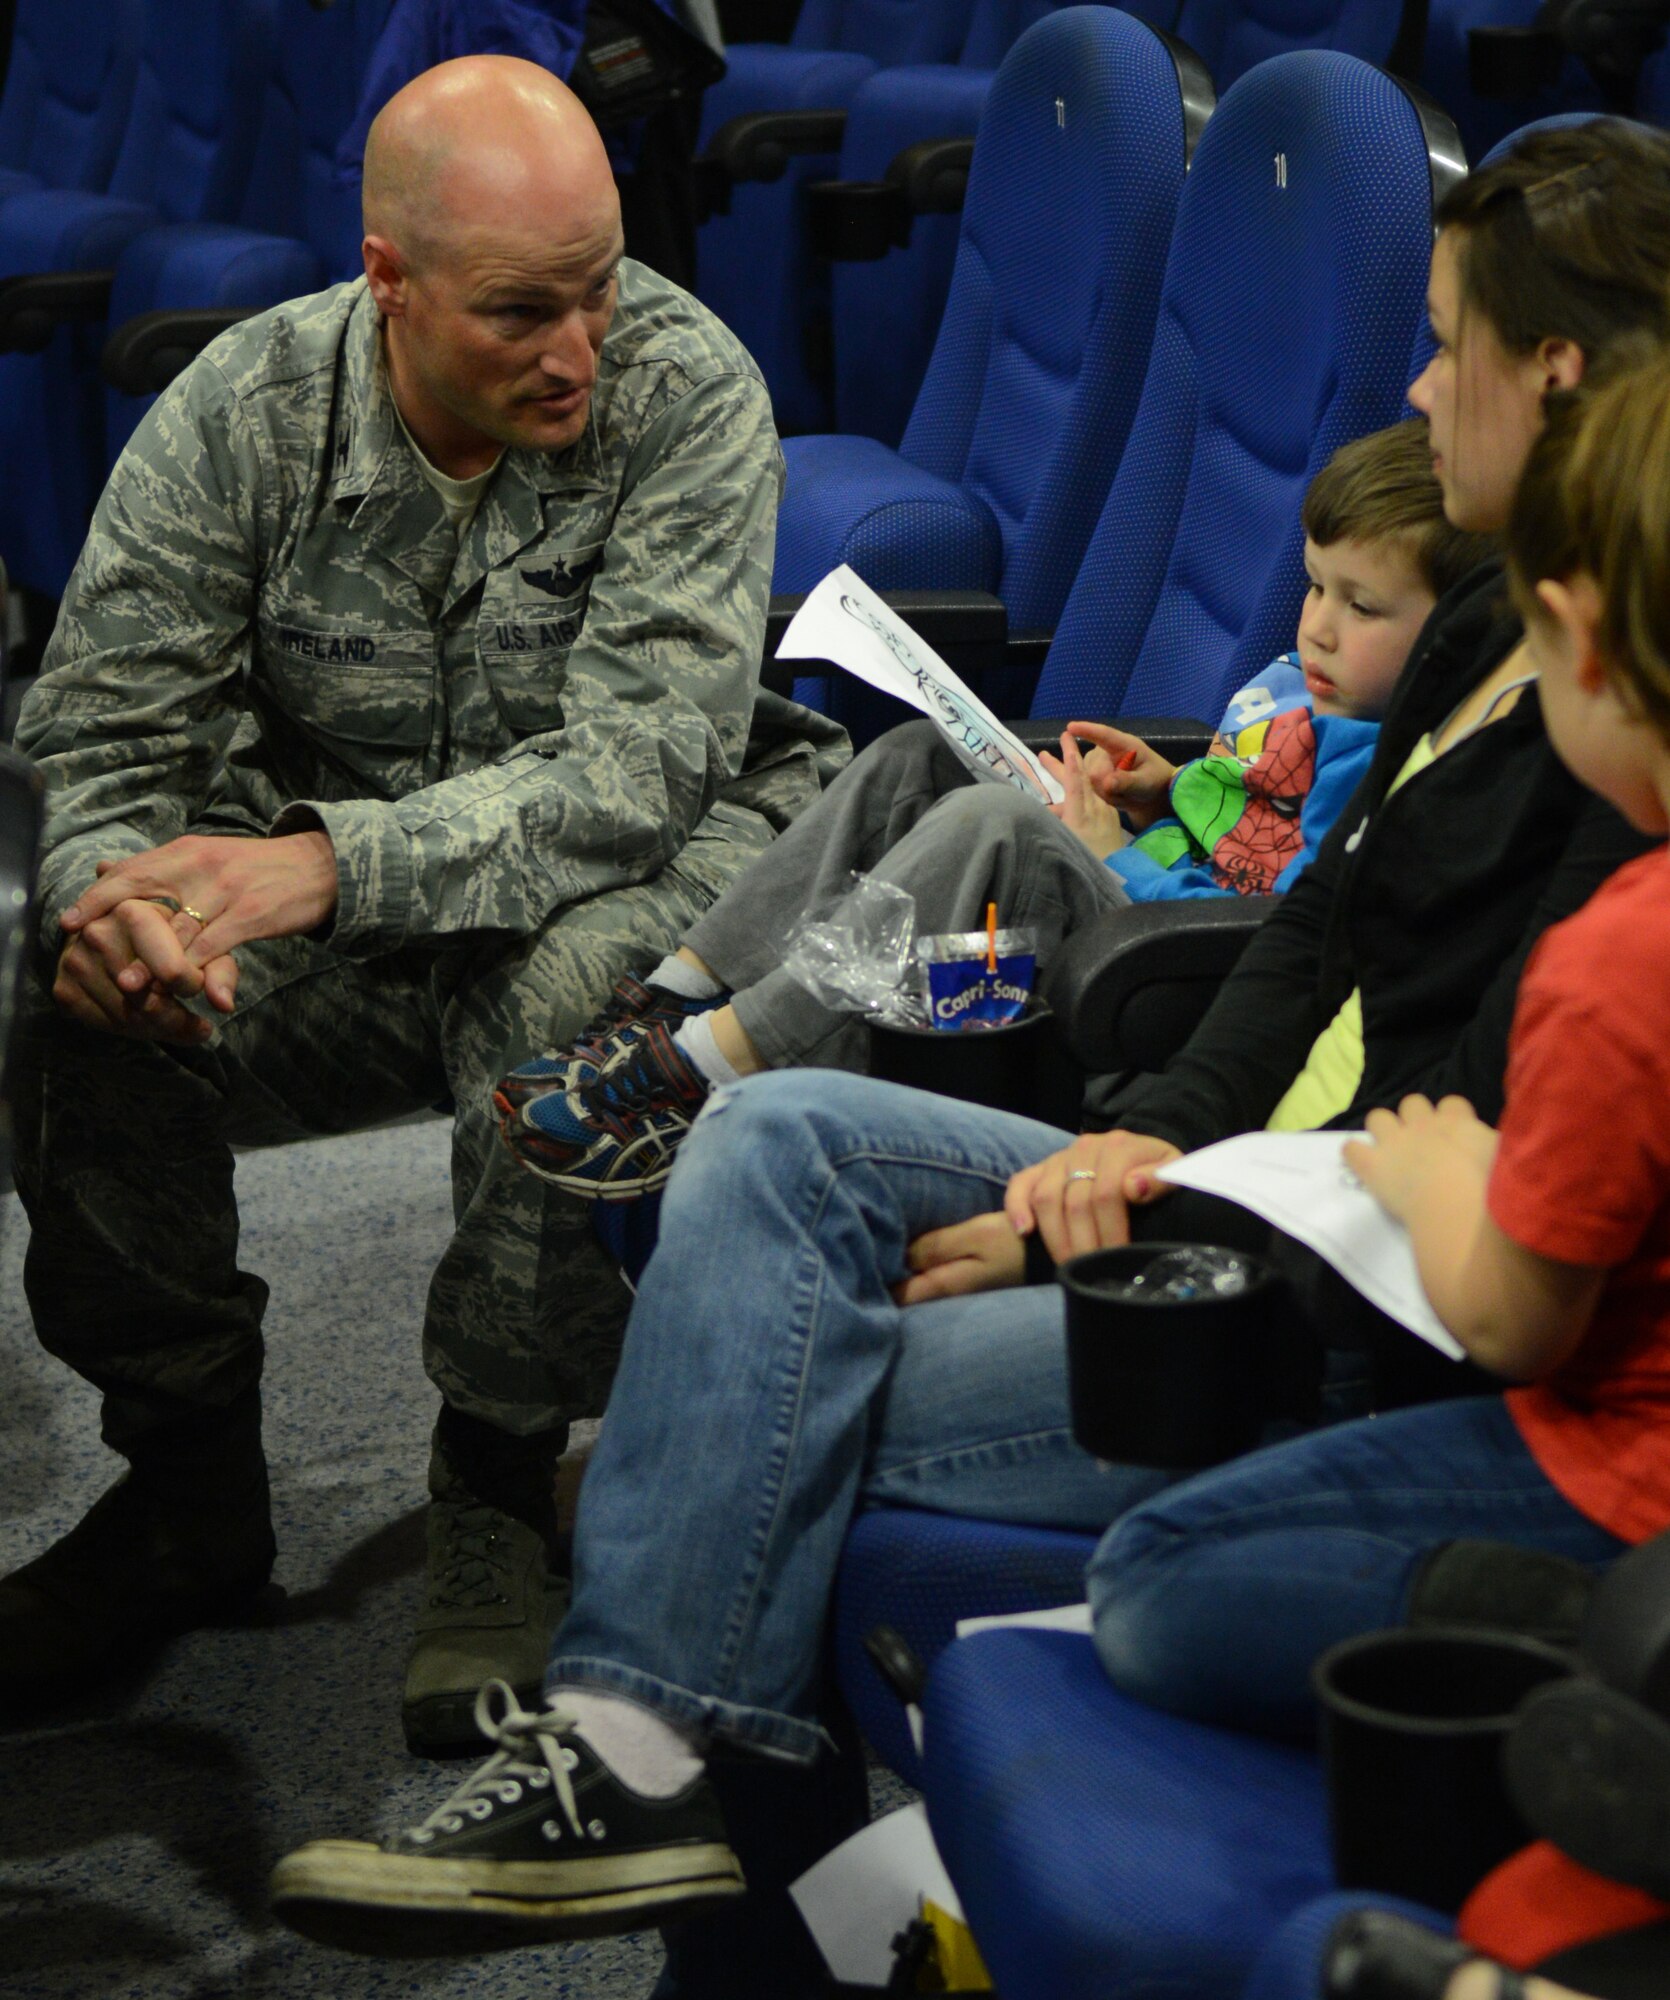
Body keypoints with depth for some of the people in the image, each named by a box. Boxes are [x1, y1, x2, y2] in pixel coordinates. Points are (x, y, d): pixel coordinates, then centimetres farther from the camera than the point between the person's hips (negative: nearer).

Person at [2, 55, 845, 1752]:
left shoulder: (687, 391, -18)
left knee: (578, 994, -37)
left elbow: (636, 769, -25)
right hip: (336, 927, 3)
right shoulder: (240, 411, -10)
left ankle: (498, 1497, -14)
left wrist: (336, 859, -38)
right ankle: (188, 1484, -2)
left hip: (641, 858, -2)